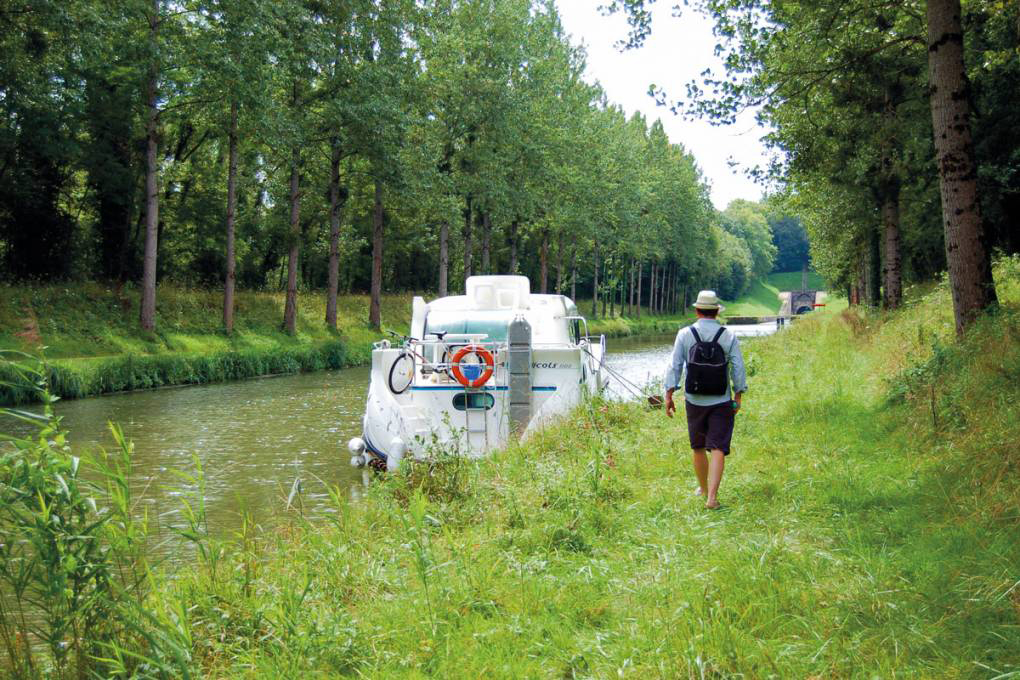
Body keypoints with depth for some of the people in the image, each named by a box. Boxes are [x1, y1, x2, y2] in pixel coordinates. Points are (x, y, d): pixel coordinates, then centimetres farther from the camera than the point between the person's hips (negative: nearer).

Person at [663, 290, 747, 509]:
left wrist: (669, 395, -2)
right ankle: (711, 497, -13)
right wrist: (738, 397, 7)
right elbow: (738, 369, -3)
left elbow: (674, 366, -6)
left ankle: (703, 488, 34)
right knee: (717, 449, -2)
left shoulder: (685, 334, -4)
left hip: (694, 401, 1)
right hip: (721, 402, -1)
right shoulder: (729, 336, -4)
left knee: (698, 447, 18)